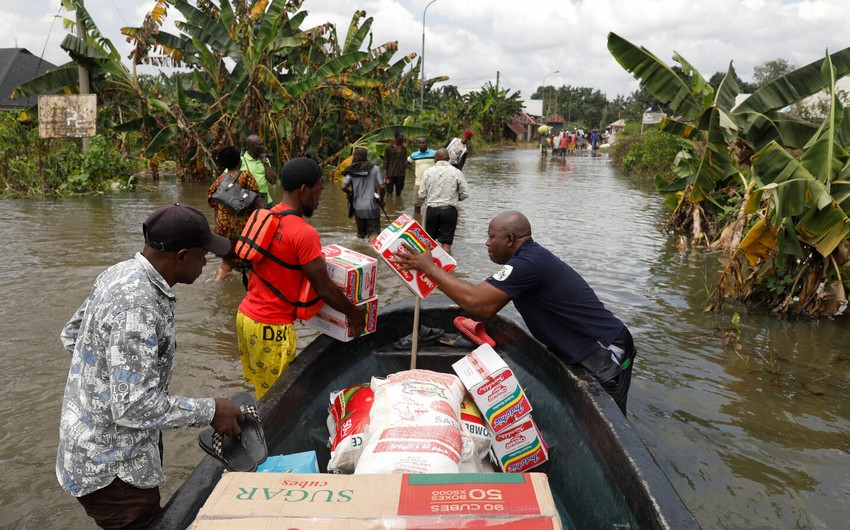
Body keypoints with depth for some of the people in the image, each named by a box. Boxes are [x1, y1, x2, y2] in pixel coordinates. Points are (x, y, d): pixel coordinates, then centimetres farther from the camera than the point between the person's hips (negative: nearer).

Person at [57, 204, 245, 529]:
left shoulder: (120, 273, -1)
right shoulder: (137, 308, -31)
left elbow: (71, 335, 12)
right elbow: (134, 406, -31)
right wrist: (209, 411, -22)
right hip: (110, 469, -9)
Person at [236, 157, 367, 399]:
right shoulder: (303, 233, -21)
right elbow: (325, 289, -17)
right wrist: (354, 313, -2)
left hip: (246, 315, 8)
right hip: (271, 328, -8)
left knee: (263, 390, 20)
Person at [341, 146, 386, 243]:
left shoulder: (352, 170, -2)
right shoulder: (374, 168, -5)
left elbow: (343, 186, -11)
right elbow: (382, 187, -9)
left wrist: (350, 192, 10)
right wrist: (381, 199, 9)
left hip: (358, 208, 2)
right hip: (372, 207, -2)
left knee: (361, 233, 20)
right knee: (374, 233, -5)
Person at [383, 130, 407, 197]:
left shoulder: (403, 148, 8)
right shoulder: (389, 148, -2)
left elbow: (405, 160, 12)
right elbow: (385, 161, -2)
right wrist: (385, 174, -7)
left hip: (400, 174, 4)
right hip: (390, 174, -3)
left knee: (398, 193, 8)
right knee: (389, 193, -4)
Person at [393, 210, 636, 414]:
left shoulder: (529, 263, -25)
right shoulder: (532, 257, 8)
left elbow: (475, 301, -30)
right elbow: (487, 308, 6)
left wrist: (430, 268, -20)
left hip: (606, 354, -10)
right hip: (590, 350, 10)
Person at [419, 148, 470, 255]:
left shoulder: (428, 172, -2)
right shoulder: (456, 172, -6)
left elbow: (421, 194, 1)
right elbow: (465, 194, -3)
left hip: (431, 209, 2)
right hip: (449, 209, -2)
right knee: (446, 242, 3)